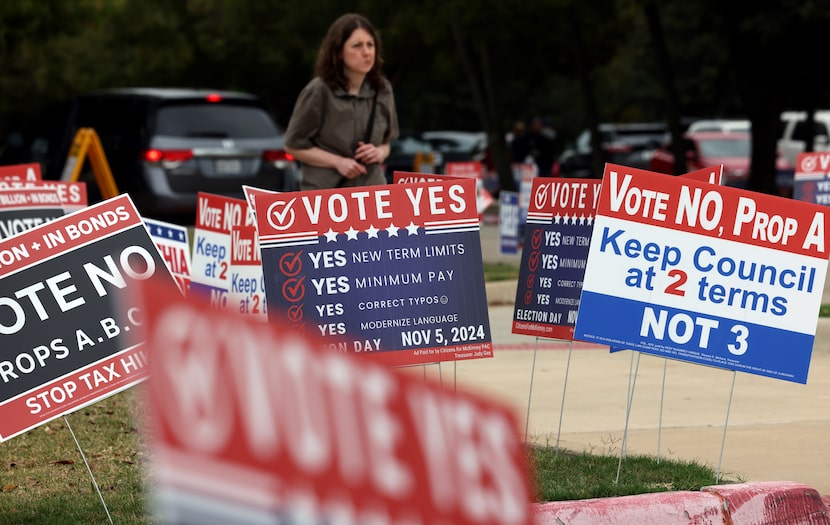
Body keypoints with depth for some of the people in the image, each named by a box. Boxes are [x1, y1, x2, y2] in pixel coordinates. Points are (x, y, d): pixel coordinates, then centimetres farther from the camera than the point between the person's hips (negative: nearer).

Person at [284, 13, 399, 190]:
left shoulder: (382, 90, 6)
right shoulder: (319, 91, -7)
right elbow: (294, 145, -2)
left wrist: (379, 153, -5)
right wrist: (337, 162, -12)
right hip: (324, 191, -4)